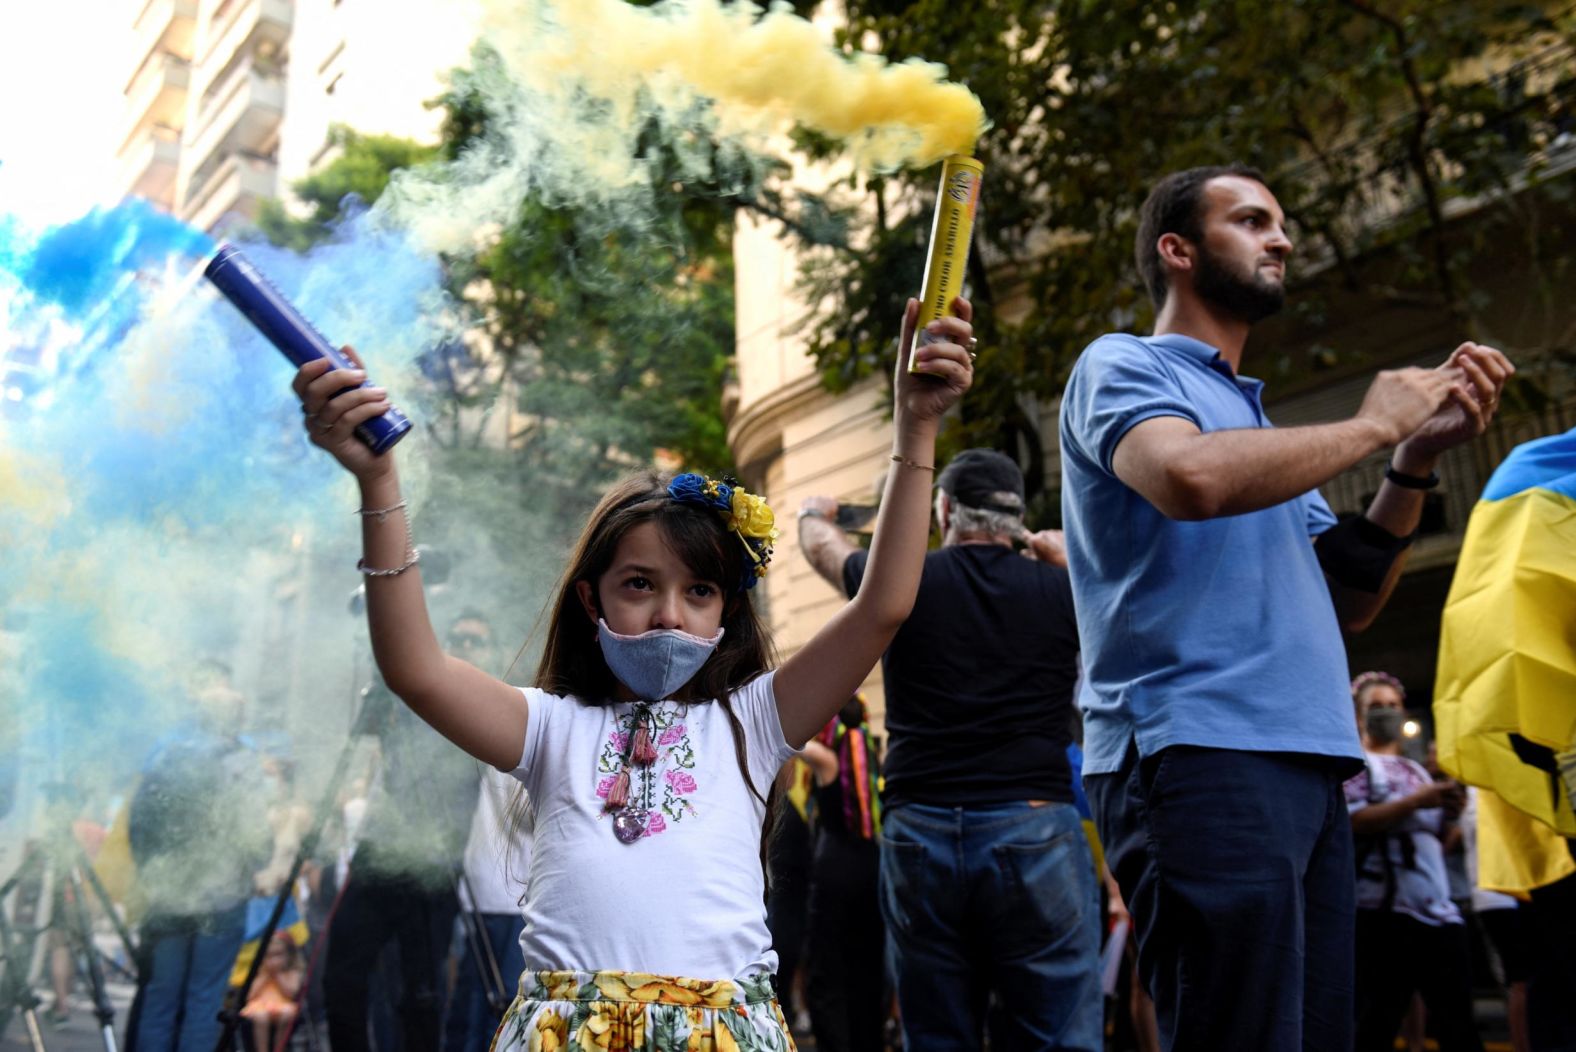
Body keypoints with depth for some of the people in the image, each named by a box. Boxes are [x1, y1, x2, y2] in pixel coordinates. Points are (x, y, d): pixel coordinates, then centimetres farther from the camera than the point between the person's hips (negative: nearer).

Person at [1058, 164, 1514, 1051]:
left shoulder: (1255, 417, 25)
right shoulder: (1122, 365, 2)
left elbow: (1348, 603, 20)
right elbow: (1194, 478, -22)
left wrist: (1416, 460, 8)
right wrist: (1371, 425, -6)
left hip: (1309, 765, 8)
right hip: (1197, 754, -8)